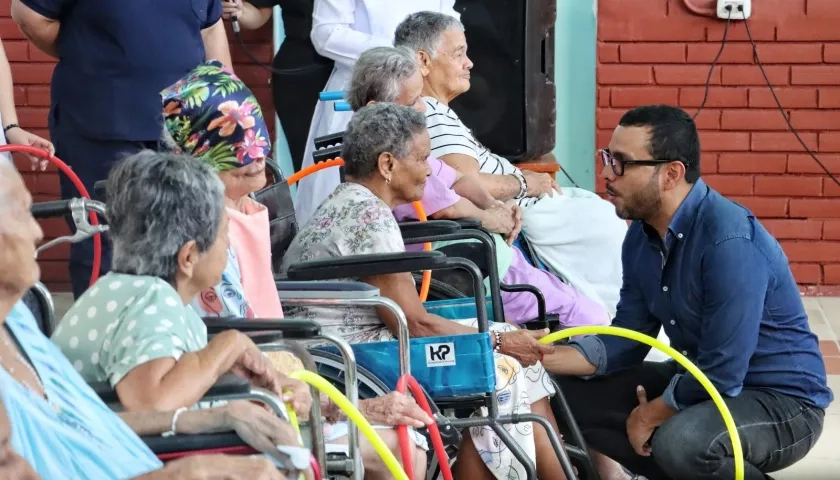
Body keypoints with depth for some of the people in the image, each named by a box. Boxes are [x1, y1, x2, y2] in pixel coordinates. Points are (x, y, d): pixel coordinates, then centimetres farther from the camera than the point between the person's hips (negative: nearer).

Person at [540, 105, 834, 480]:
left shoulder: (730, 242, -28)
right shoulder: (642, 234, 0)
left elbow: (721, 375, -28)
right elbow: (625, 340, 6)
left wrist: (648, 416, -12)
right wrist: (547, 356, -10)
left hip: (783, 402, -8)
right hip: (703, 381, 8)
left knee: (681, 441, -37)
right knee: (572, 394, 1)